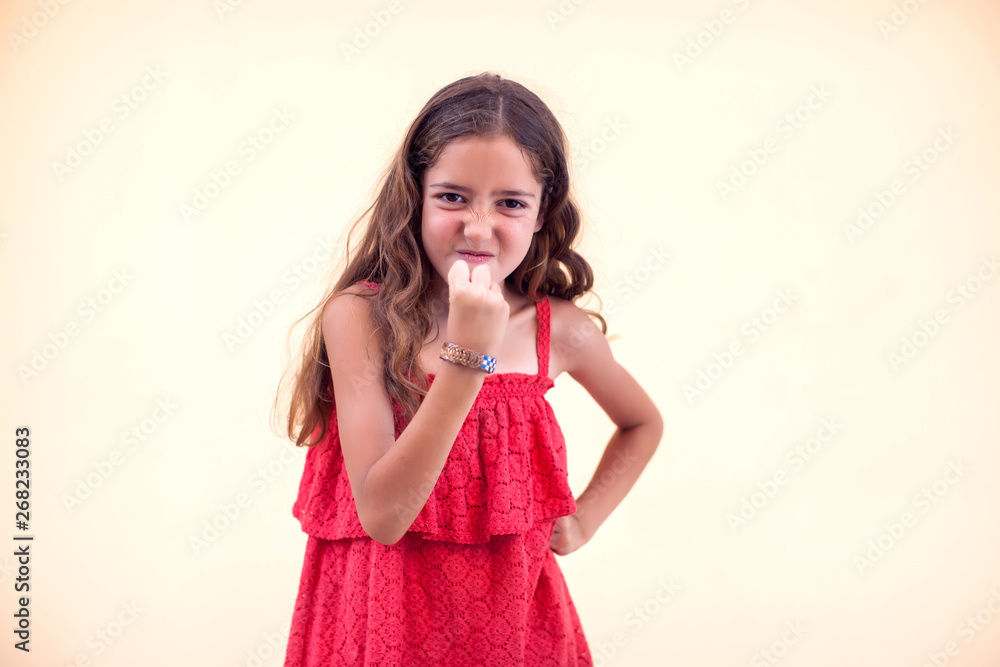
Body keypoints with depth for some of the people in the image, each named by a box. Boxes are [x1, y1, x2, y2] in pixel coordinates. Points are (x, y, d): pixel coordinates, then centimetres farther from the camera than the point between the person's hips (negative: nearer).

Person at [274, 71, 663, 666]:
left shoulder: (559, 330, -8)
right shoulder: (360, 316, -17)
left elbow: (644, 425, 13)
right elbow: (382, 515, -24)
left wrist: (585, 521, 0)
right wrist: (467, 355, -29)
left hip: (511, 615, 3)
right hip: (386, 619, -2)